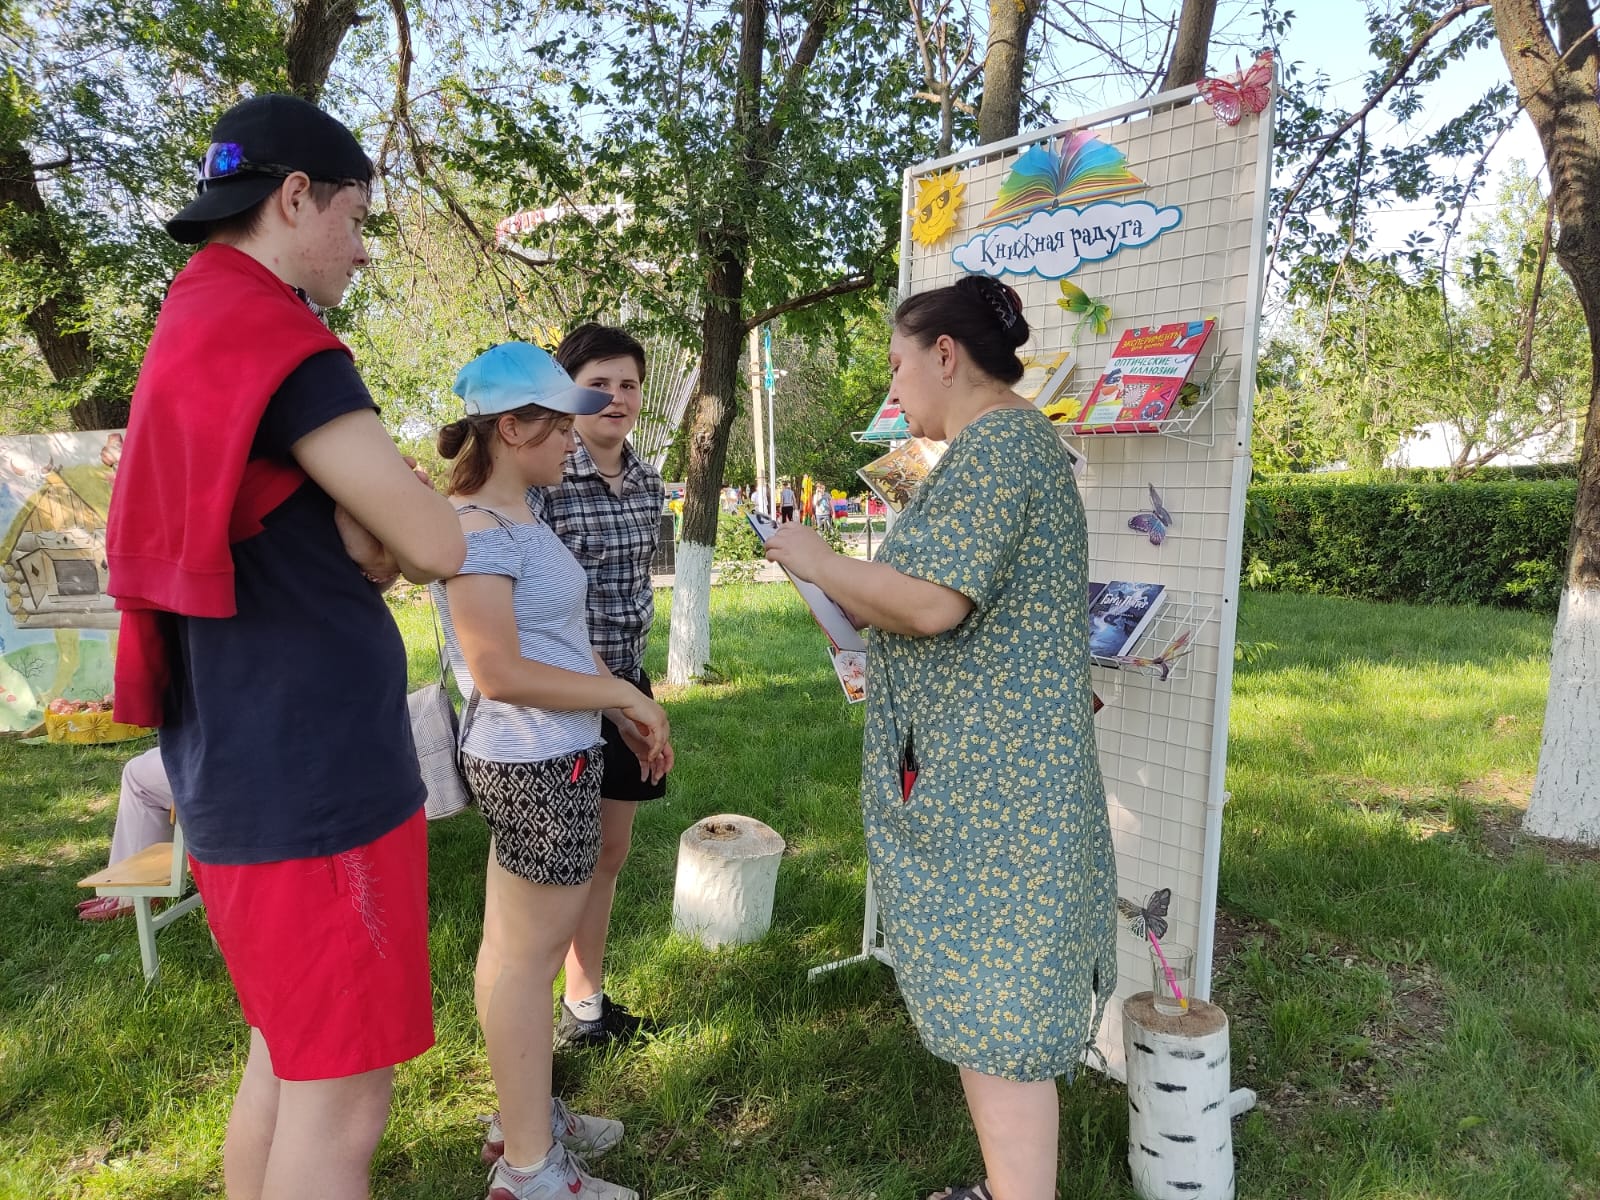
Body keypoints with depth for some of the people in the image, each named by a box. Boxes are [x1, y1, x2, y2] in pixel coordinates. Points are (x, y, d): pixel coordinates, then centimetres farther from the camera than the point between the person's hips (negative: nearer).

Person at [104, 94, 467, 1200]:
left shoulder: (194, 340, 14)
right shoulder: (274, 343, -16)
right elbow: (436, 547, -17)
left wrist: (364, 535, -1)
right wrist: (385, 532, 2)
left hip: (252, 770, 10)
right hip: (315, 779, -10)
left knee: (286, 1062, 21)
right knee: (341, 1103, 3)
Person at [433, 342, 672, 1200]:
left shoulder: (516, 517, 11)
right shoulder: (476, 530, -18)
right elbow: (499, 672, -23)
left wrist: (623, 715, 10)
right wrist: (625, 693, -16)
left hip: (542, 760, 10)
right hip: (538, 765, -10)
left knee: (516, 949, 18)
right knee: (529, 958, 1)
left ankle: (523, 1117, 34)